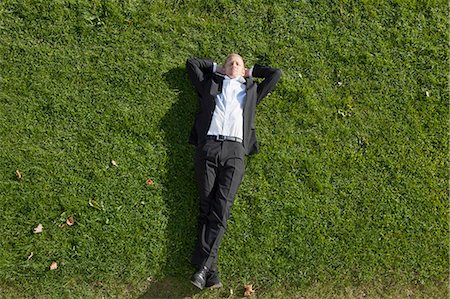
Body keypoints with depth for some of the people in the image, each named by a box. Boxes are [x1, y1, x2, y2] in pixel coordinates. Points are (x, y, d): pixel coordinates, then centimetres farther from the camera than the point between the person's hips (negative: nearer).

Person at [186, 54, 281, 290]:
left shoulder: (250, 90, 29)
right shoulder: (210, 84, 28)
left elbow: (275, 73, 33)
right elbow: (191, 63, 34)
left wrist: (249, 72, 36)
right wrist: (216, 68, 35)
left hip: (234, 149, 0)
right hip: (208, 146, 0)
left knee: (222, 206, -17)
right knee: (207, 205, -12)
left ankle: (202, 266, -22)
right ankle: (210, 271, -16)